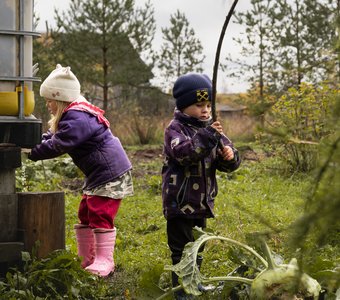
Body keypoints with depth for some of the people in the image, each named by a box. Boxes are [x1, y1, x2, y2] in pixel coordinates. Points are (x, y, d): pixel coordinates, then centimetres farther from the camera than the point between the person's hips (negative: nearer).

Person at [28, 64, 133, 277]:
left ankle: (104, 261, -3)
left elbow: (56, 146, -26)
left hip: (111, 173, -11)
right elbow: (50, 137, 13)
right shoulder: (73, 115, 12)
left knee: (101, 215, -10)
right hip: (97, 175, 11)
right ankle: (86, 258, 22)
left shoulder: (78, 119, -23)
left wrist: (30, 153, -19)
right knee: (85, 214, 14)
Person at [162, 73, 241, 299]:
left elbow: (230, 163, 7)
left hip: (202, 202, 7)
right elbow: (183, 152, -31)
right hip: (180, 202, -7)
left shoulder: (212, 128, 8)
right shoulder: (176, 128, -11)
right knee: (182, 250, -3)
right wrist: (207, 137, -41)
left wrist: (230, 157, -17)